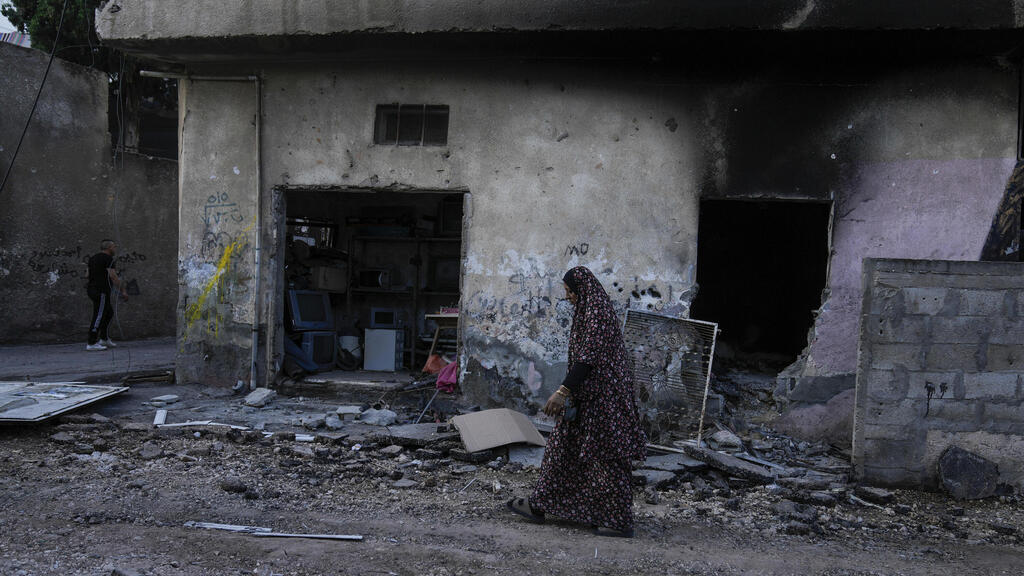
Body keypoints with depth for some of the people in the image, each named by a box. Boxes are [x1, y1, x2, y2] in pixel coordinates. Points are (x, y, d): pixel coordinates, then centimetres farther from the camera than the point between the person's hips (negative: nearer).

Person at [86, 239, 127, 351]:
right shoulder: (108, 258, -10)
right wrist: (123, 291, -13)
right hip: (101, 291, -10)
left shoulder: (93, 257, 18)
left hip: (92, 289, 10)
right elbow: (113, 276, -16)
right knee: (99, 316, -8)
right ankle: (91, 344, -9)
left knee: (109, 312, 20)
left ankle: (104, 339, 19)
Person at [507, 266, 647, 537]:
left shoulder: (597, 313, -17)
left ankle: (621, 521, 6)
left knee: (605, 455, -3)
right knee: (564, 448, 13)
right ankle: (539, 505, 20)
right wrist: (568, 390, 25)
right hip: (589, 395, 11)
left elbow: (588, 357, -25)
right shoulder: (593, 309, 15)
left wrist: (564, 391, -30)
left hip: (598, 396, -11)